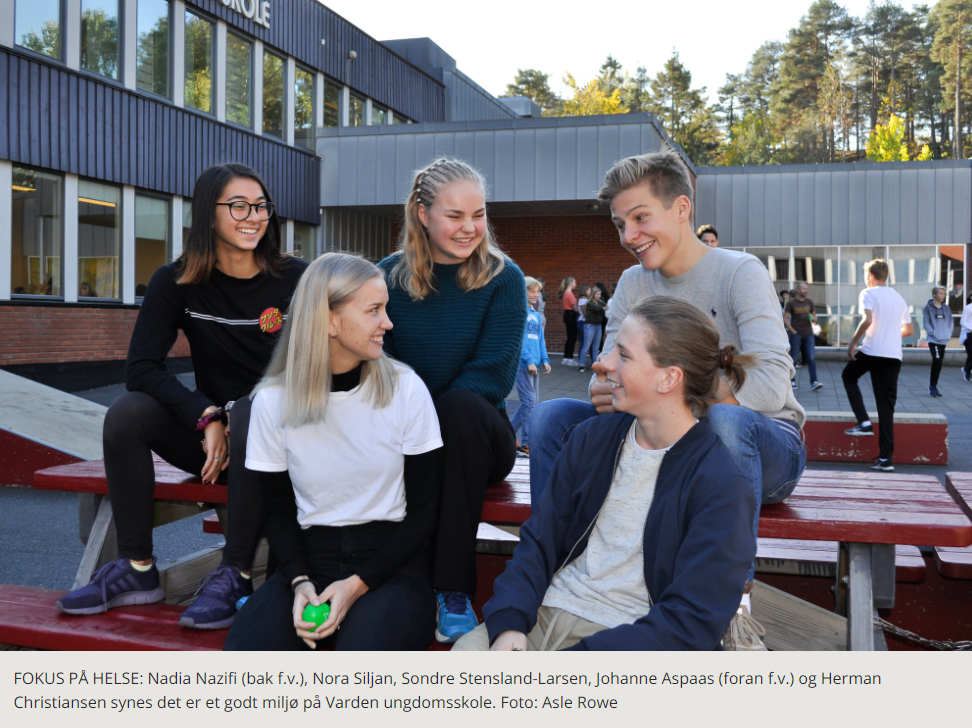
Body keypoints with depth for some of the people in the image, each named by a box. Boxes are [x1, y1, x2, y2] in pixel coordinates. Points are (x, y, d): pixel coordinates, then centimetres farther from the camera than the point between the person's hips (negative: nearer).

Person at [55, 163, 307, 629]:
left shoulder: (295, 280, -8)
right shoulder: (177, 283, -1)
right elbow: (140, 368, -9)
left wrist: (234, 418, -20)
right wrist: (207, 418, -23)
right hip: (211, 431, 3)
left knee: (250, 413, -35)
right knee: (127, 412, -20)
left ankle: (234, 575, -27)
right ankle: (137, 570, -12)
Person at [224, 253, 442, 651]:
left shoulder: (406, 389, -3)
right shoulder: (272, 401, 0)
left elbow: (422, 510, 0)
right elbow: (279, 511, 9)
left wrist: (358, 584, -12)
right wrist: (300, 582, -11)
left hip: (389, 562, -1)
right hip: (309, 561, 2)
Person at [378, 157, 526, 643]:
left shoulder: (503, 278, -1)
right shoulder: (389, 276, 5)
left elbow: (493, 374, -11)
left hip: (474, 434, -1)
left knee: (461, 407, -36)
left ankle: (454, 590, -29)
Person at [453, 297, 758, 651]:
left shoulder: (721, 486, -9)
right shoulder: (591, 437, 8)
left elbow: (690, 624, -14)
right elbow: (540, 540, 9)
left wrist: (576, 660, -21)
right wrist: (509, 622, -9)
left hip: (630, 636, -4)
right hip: (548, 610, 5)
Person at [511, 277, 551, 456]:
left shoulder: (536, 315, 18)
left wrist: (544, 360, 6)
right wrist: (528, 360, -17)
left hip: (533, 365, 8)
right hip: (522, 364, -8)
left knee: (532, 402, 10)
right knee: (529, 402, -9)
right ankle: (527, 444, -2)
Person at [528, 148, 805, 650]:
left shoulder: (740, 272, -12)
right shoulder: (634, 284, 6)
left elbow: (769, 386, -26)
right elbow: (607, 378, 0)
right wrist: (606, 391, -27)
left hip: (766, 445, -4)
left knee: (724, 418, -40)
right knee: (551, 414, -12)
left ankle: (735, 603, -26)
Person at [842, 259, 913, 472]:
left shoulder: (869, 293, -3)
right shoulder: (898, 298, 17)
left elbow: (867, 320, -20)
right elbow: (909, 330, 22)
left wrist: (853, 343, -12)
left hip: (871, 351, -5)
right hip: (894, 356, 5)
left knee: (848, 376, 25)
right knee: (887, 408, 5)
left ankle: (864, 422, 9)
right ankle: (886, 458, 1)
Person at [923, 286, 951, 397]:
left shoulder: (946, 308, 11)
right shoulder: (928, 307, -3)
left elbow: (951, 322, 14)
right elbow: (926, 322, -6)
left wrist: (948, 334, 1)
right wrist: (932, 333, -14)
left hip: (944, 341, 5)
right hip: (933, 340, -5)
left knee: (938, 363, 8)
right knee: (937, 360, -19)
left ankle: (933, 386, 18)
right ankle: (932, 386, -8)